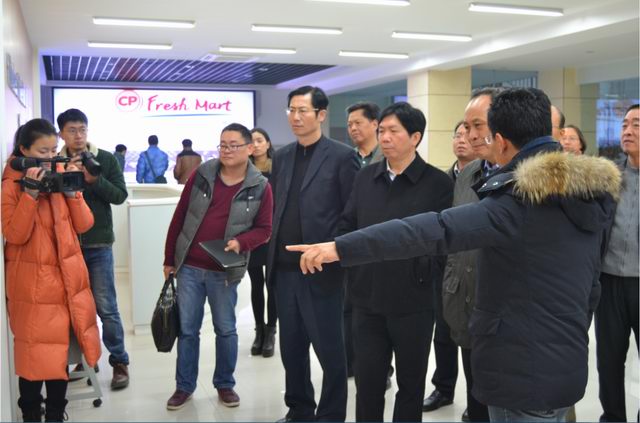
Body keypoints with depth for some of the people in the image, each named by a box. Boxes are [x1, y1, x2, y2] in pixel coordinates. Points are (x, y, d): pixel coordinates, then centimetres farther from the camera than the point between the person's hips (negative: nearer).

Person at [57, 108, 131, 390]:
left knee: (106, 306, -1)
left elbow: (120, 195, -6)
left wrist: (94, 179, -20)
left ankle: (119, 361, 11)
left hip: (98, 245, -2)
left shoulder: (106, 159, 0)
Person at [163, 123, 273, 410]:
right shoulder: (201, 174, -2)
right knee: (187, 328, 9)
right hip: (189, 267, 1)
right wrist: (169, 258, 5)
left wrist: (240, 242, -21)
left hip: (225, 271, -1)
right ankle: (184, 386, 22)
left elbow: (264, 229, -1)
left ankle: (225, 385, 26)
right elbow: (179, 217, 4)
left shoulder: (260, 187, -6)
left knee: (225, 330, 10)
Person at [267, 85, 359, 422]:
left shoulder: (341, 156, -7)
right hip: (284, 270, 6)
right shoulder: (281, 156, 11)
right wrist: (273, 254, 10)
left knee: (329, 350, 5)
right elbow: (276, 209, 15)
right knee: (291, 348, 16)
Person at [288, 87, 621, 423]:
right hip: (567, 367, 8)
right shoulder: (593, 194, 6)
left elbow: (437, 230, -33)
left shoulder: (520, 198, -21)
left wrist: (343, 248, -35)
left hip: (523, 373, -8)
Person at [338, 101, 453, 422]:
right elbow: (347, 227, 11)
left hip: (413, 302, -3)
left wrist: (428, 275, -11)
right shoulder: (365, 177, 7)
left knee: (410, 384, 14)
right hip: (367, 299, 4)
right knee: (367, 383, 12)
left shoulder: (438, 183, -7)